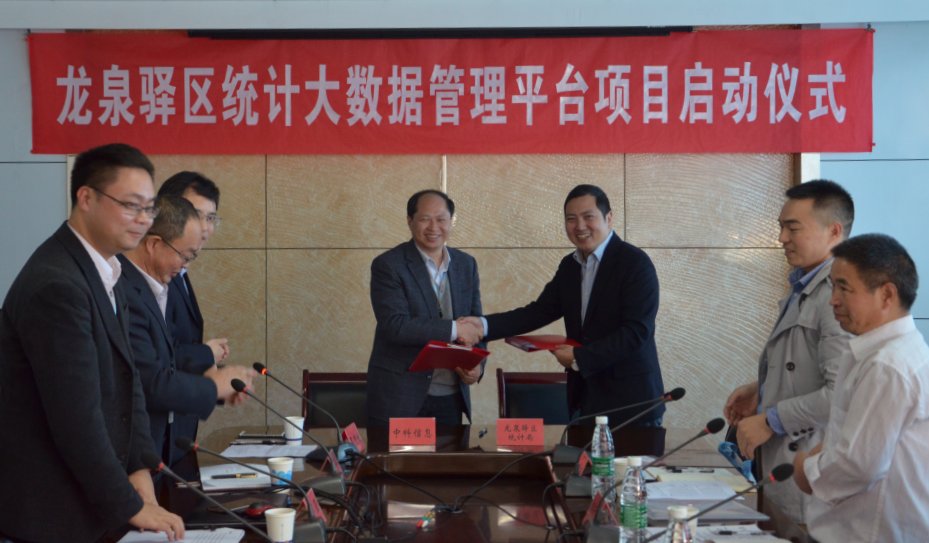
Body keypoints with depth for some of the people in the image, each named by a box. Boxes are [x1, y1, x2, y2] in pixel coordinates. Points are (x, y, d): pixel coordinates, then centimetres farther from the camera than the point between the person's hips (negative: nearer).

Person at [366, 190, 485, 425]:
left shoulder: (466, 264, 10)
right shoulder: (388, 265, -8)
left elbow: (475, 324, 14)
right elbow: (395, 326, -19)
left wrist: (477, 365, -5)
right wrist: (453, 329, -19)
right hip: (399, 395, -4)